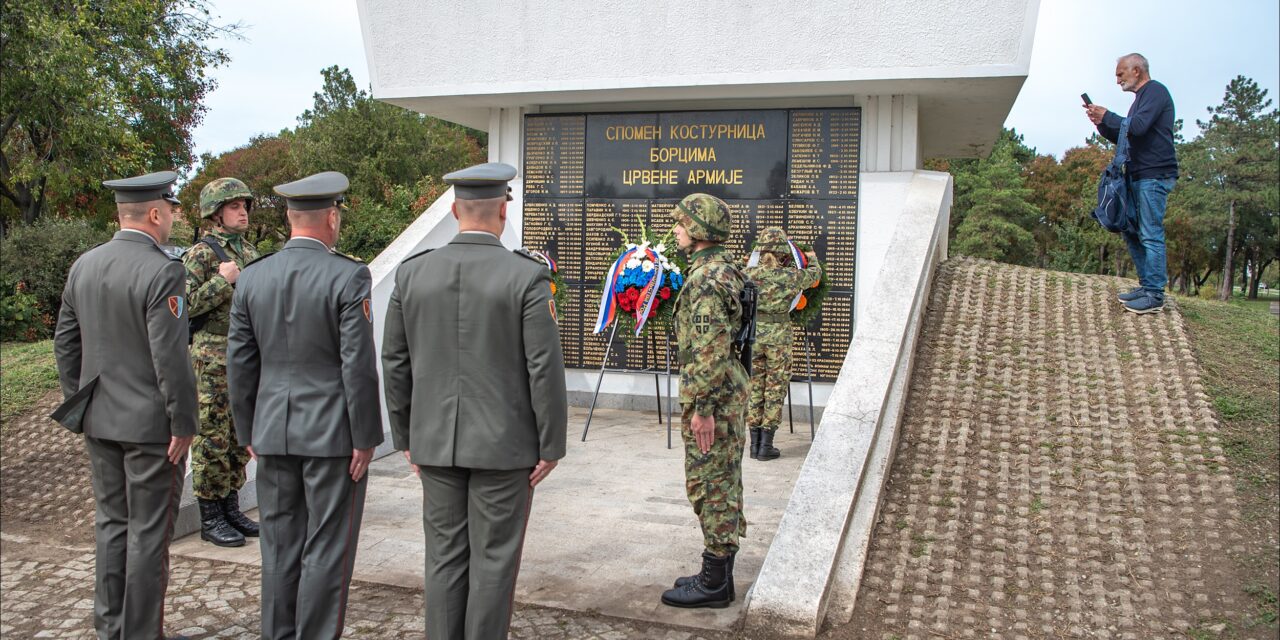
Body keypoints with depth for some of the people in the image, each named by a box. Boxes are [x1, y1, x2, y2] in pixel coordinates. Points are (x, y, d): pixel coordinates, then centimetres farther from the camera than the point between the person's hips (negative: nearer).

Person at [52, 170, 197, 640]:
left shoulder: (83, 265, 5)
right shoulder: (162, 272, -19)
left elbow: (65, 342, 11)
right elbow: (170, 357, -21)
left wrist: (78, 403, 20)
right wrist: (183, 424, -13)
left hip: (99, 420, 7)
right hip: (150, 424, -7)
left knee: (112, 523, 17)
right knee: (148, 531, 4)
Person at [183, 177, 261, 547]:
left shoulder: (250, 251, 13)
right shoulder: (200, 254, -9)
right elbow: (184, 306, -16)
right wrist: (223, 280, -18)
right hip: (213, 360, -7)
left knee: (239, 438, 12)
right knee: (212, 439, 0)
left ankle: (231, 510, 22)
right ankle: (210, 519, 9)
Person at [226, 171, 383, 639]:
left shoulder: (251, 277, 2)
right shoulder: (348, 276, -14)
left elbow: (240, 365, 5)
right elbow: (359, 365, -16)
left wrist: (249, 434, 14)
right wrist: (365, 438, -8)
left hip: (274, 432, 5)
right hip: (333, 432, -5)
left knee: (280, 545, 15)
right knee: (327, 549, 4)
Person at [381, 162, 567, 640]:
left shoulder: (412, 273, 0)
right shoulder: (527, 277, -12)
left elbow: (395, 363, 4)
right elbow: (545, 369, -13)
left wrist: (405, 437, 14)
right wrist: (551, 446, -4)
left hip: (435, 442, 4)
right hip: (504, 443, -3)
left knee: (445, 556, 13)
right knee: (494, 559, 7)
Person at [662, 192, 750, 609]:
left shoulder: (705, 278, -19)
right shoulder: (725, 269, 14)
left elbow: (711, 350, -25)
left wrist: (702, 407, -23)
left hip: (711, 398, -11)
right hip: (730, 393, 11)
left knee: (709, 486, -2)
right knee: (723, 485, 15)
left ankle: (713, 583, 7)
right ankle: (720, 574, 25)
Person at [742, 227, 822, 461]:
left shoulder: (749, 273, -4)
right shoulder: (790, 275, -8)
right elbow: (814, 274, 12)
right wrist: (812, 259, 36)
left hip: (753, 332, 3)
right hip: (778, 334, -2)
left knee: (754, 386, 11)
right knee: (776, 388, 5)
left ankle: (755, 443, 14)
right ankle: (766, 445, 6)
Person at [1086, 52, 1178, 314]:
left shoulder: (1155, 91, -6)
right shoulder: (1142, 97, 23)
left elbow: (1137, 127, -19)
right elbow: (1123, 138, 23)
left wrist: (1106, 116, -8)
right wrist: (1102, 123, 8)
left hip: (1154, 175, -10)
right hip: (1137, 176, 10)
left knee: (1151, 234, -10)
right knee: (1132, 232, 10)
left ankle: (1155, 295, -8)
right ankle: (1146, 285, 17)